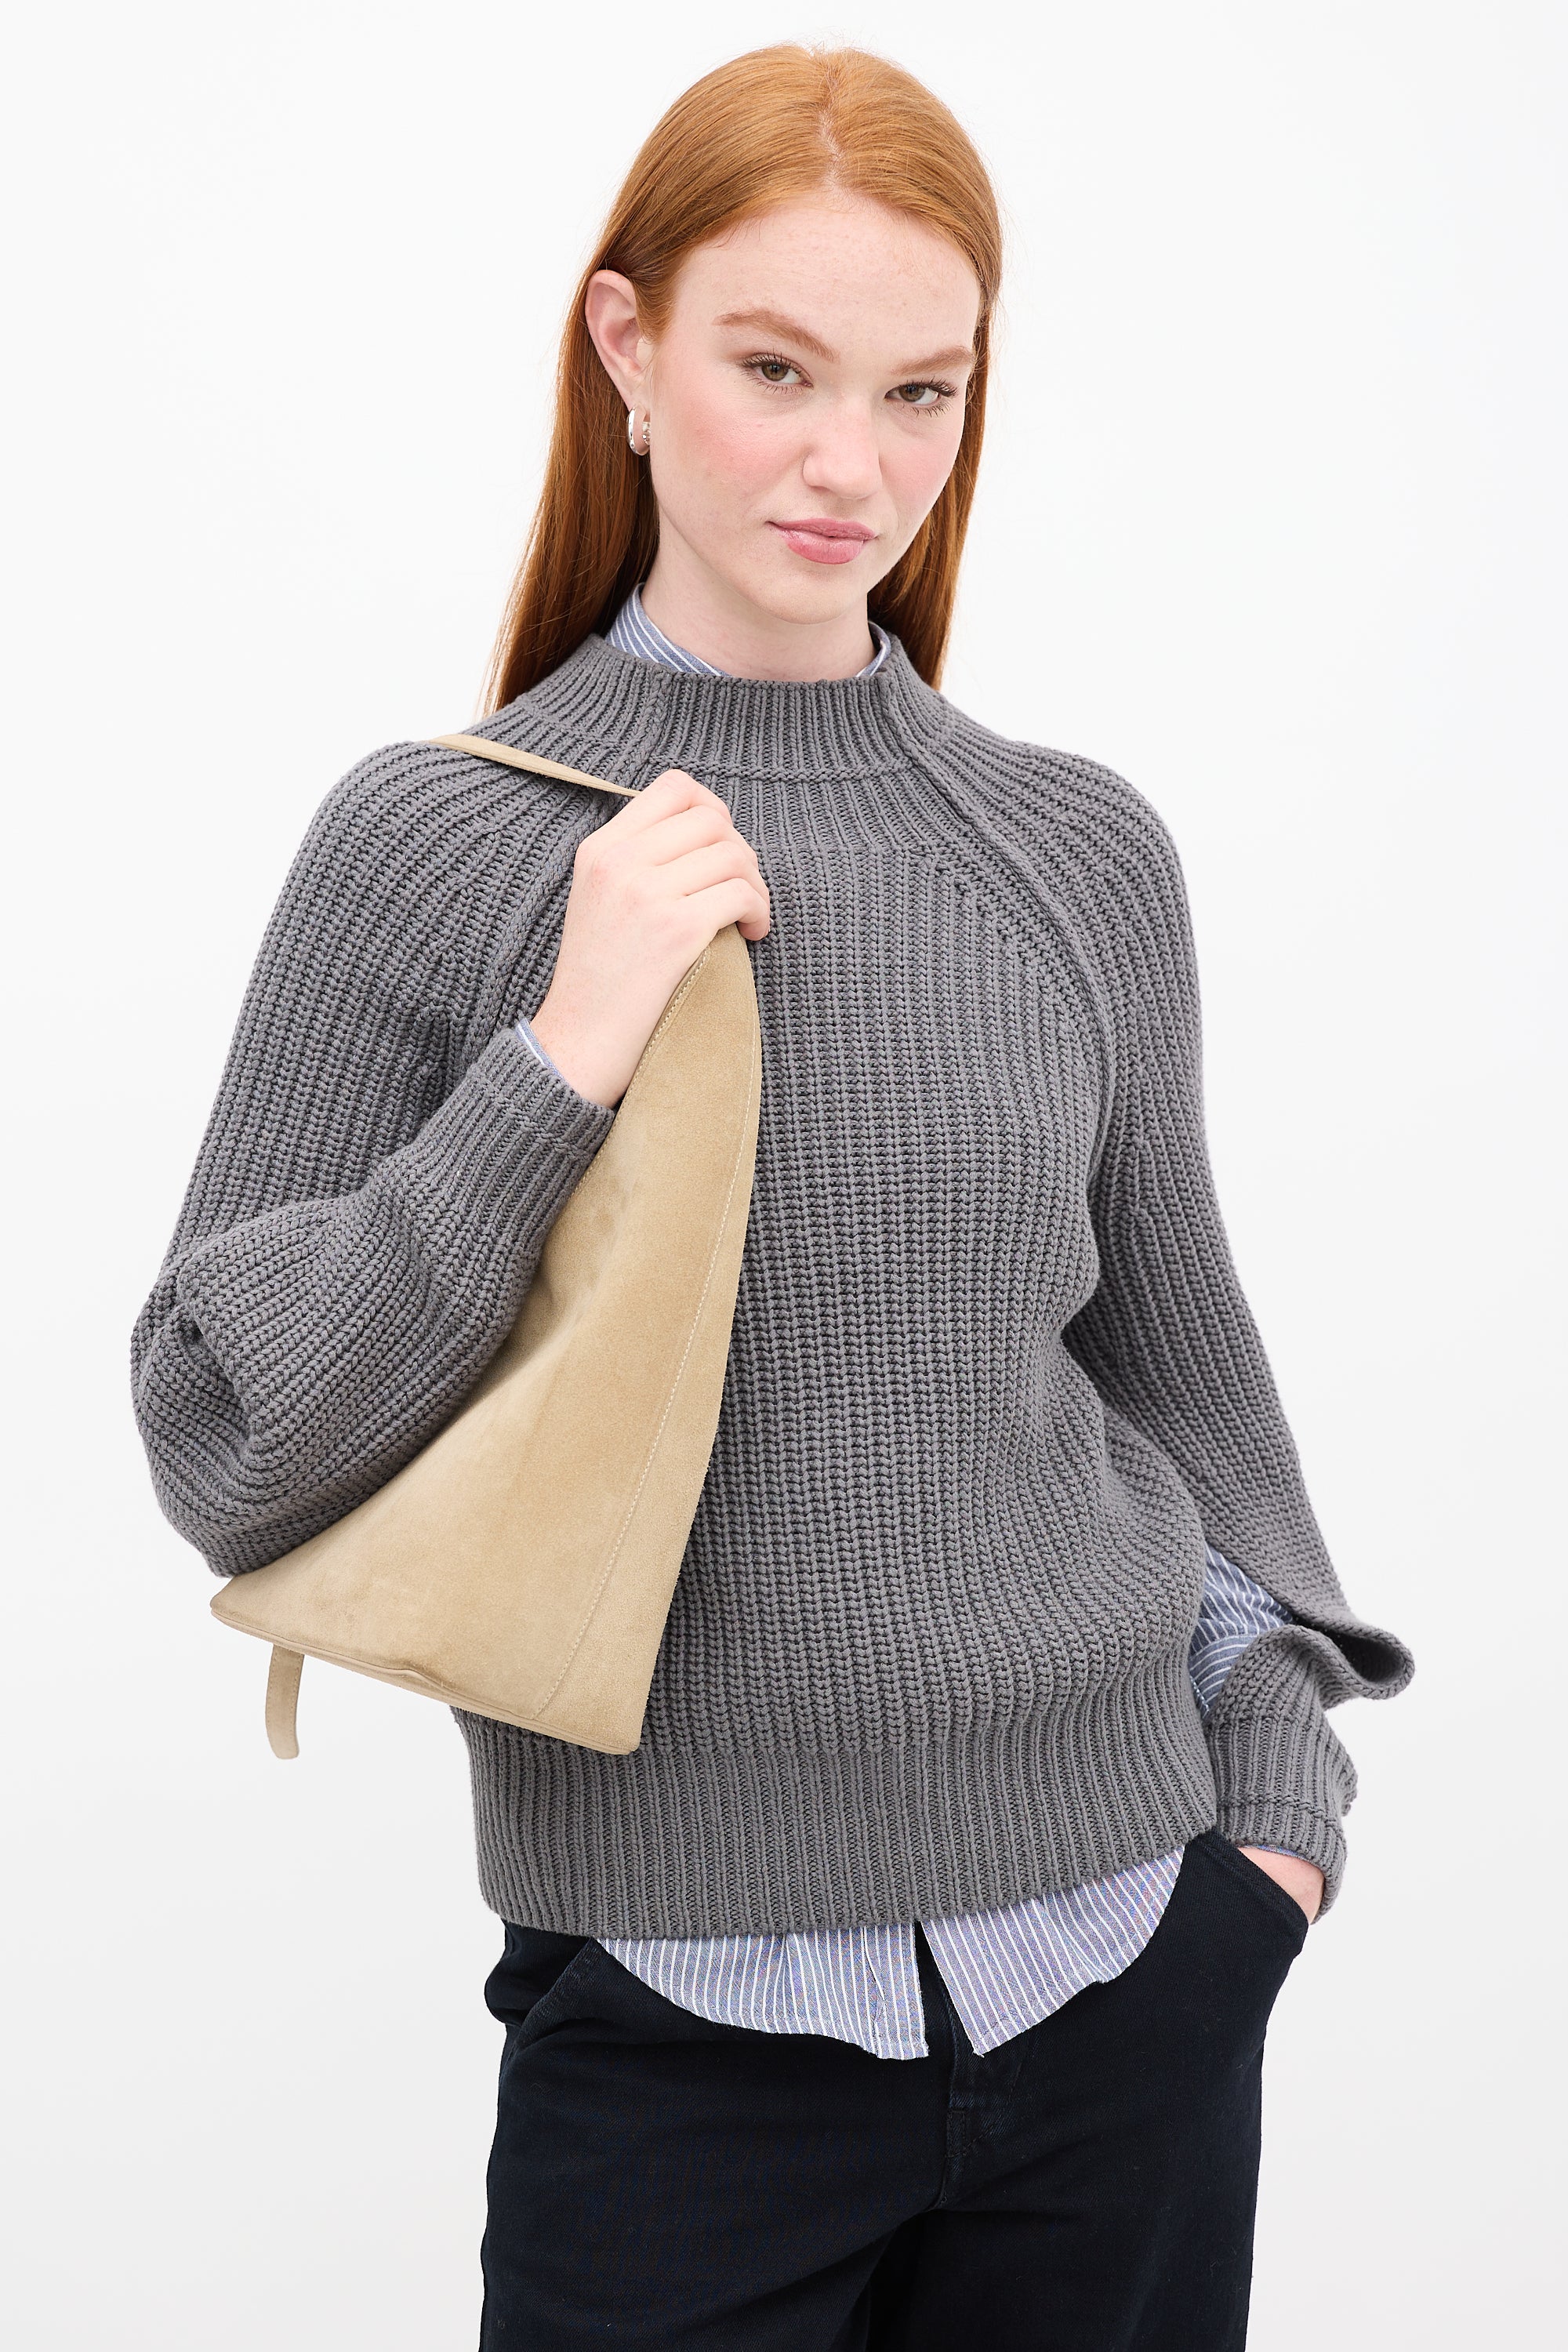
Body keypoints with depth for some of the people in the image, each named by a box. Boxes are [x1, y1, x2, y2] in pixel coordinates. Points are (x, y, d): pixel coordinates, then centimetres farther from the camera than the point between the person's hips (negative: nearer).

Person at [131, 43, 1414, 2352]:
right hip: (686, 2005, -2)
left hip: (1129, 1968, 3)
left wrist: (1279, 1782, 8)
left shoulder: (1087, 854, 2)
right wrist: (559, 1069, -16)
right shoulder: (436, 842, -6)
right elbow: (224, 1455, -8)